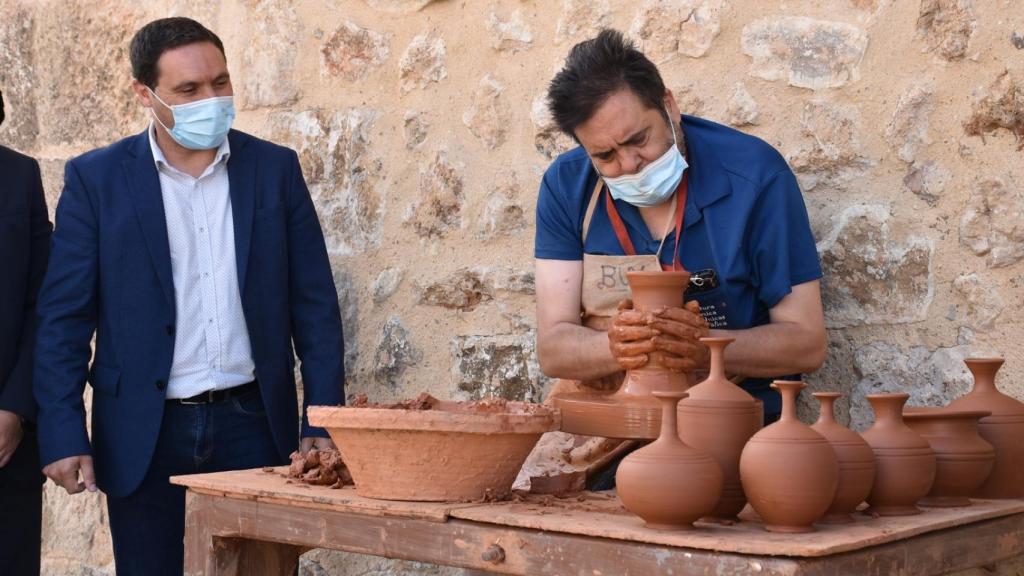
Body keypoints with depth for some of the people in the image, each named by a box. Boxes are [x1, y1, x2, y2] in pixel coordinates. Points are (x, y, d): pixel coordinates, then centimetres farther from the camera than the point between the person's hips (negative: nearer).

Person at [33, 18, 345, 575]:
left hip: (253, 423, 1)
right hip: (143, 433, -1)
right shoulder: (95, 178, 0)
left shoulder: (275, 168, 4)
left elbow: (314, 306, 5)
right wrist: (63, 437, -7)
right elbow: (64, 318, 0)